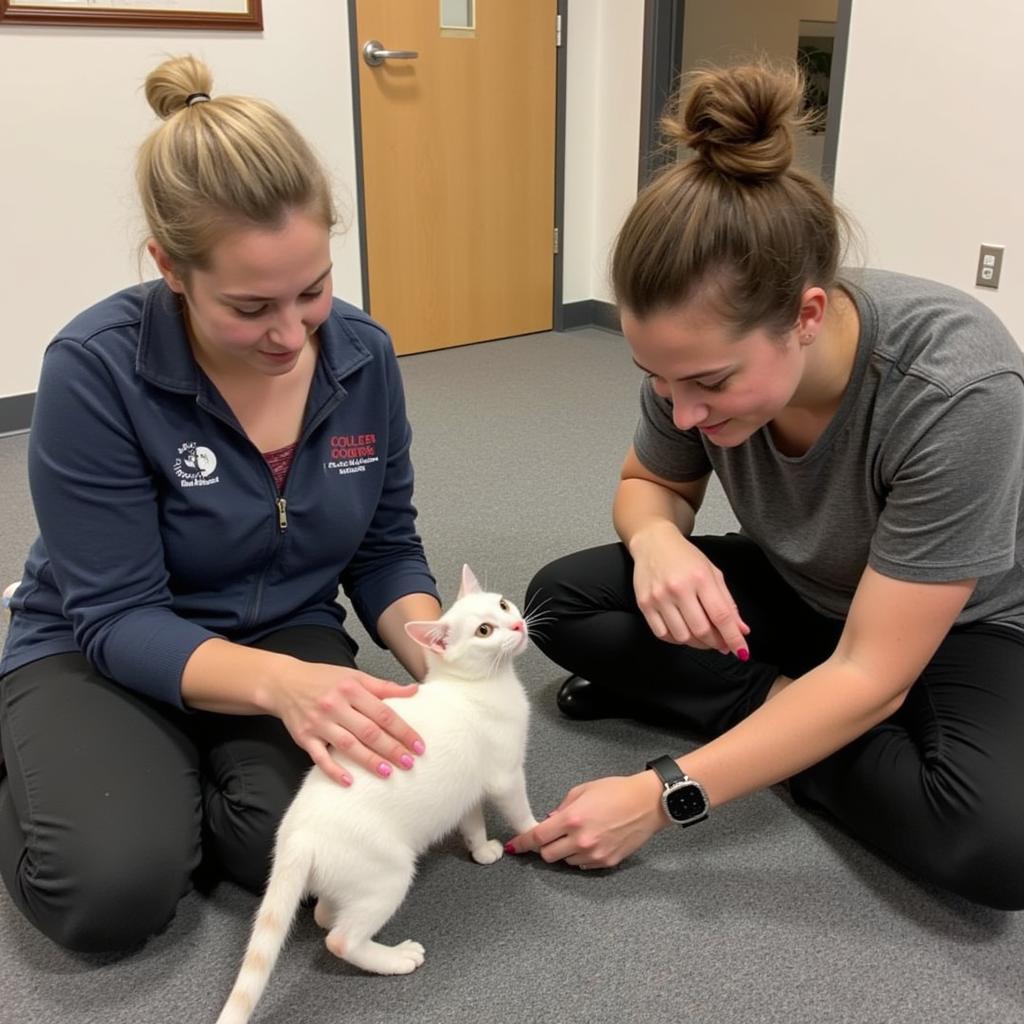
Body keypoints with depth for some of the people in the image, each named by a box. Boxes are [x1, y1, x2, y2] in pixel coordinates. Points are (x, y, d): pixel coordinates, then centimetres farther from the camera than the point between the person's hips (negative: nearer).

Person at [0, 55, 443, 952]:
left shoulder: (363, 355, -10)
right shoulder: (97, 368, -23)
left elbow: (385, 549, -1)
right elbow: (117, 616, -22)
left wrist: (433, 654, -22)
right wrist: (276, 682, -40)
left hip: (290, 639, 3)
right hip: (103, 654, -2)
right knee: (116, 886, -26)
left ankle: (191, 786, 10)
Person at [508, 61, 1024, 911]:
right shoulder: (706, 351, -21)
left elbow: (871, 675, -33)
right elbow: (650, 484, 0)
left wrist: (664, 795, -35)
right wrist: (655, 539, -26)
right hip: (796, 594, 4)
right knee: (563, 600, -14)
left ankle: (764, 709, -12)